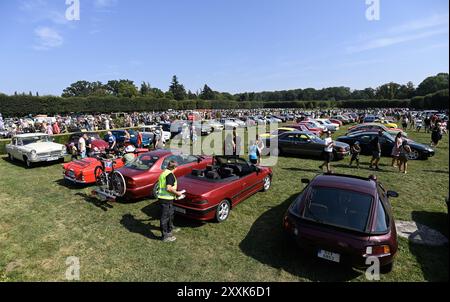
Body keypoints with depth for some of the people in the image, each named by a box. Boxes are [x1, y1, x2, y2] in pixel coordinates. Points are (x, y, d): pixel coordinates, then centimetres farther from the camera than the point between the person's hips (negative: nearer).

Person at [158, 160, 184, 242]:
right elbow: (169, 188, -28)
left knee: (171, 213, 26)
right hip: (166, 199, -10)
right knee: (165, 217, 0)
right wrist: (177, 193, -13)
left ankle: (170, 229, 43)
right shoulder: (170, 175, -19)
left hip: (162, 197, 10)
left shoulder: (164, 173, 13)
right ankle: (165, 236, 11)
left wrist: (174, 192, 24)